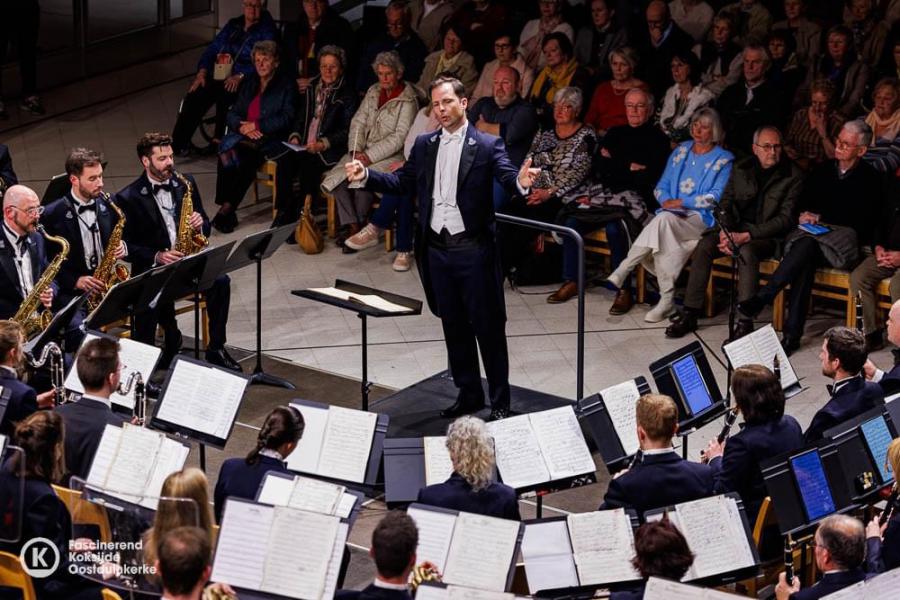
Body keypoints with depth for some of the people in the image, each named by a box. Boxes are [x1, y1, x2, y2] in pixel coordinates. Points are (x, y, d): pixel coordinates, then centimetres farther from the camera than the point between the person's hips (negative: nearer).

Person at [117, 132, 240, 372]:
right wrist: (157, 256, -20)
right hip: (152, 268, -4)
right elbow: (127, 246, -5)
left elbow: (205, 227, 15)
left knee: (220, 281, -25)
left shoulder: (186, 183, 9)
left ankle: (216, 349, -13)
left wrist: (200, 224, -9)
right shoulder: (128, 198, -3)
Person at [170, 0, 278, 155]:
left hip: (245, 80, -5)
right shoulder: (233, 25, 20)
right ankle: (178, 142, -19)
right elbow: (212, 48, 18)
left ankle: (219, 141, -24)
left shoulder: (267, 30, 2)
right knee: (194, 95, -21)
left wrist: (241, 76, -24)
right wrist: (202, 72, 0)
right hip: (219, 77, 5)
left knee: (224, 96, -36)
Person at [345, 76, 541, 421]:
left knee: (488, 327, 2)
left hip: (474, 250, -5)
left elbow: (507, 178, -20)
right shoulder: (424, 146, 8)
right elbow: (402, 182, 9)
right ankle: (468, 394, 27)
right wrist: (366, 176, -4)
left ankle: (500, 401, 13)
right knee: (454, 327, 15)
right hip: (437, 250, 5)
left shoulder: (487, 146, -7)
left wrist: (521, 181, -43)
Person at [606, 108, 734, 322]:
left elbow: (716, 198, -4)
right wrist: (667, 202, -5)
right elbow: (661, 186, 18)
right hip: (672, 216, 4)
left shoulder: (723, 160, 6)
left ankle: (623, 270, -33)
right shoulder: (681, 151, 21)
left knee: (664, 219, -37)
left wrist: (681, 203, -10)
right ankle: (666, 298, -35)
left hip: (701, 219, -4)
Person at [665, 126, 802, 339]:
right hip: (737, 227, 5)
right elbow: (725, 204, 10)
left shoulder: (792, 176, -6)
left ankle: (745, 323, -37)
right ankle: (689, 315, -18)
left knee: (747, 252, -36)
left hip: (767, 234, -5)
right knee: (704, 245, -21)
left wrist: (746, 236, -21)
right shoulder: (741, 169, 9)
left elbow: (785, 219, -12)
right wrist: (725, 232, -12)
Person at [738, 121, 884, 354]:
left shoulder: (869, 179, 3)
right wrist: (805, 215, -1)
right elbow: (802, 203, 24)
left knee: (808, 244, -37)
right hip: (812, 233, 4)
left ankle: (761, 298, -43)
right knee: (805, 260, -33)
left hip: (846, 238, -4)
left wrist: (820, 217, -6)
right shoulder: (823, 170, 20)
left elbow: (863, 220, -6)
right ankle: (792, 333, -39)